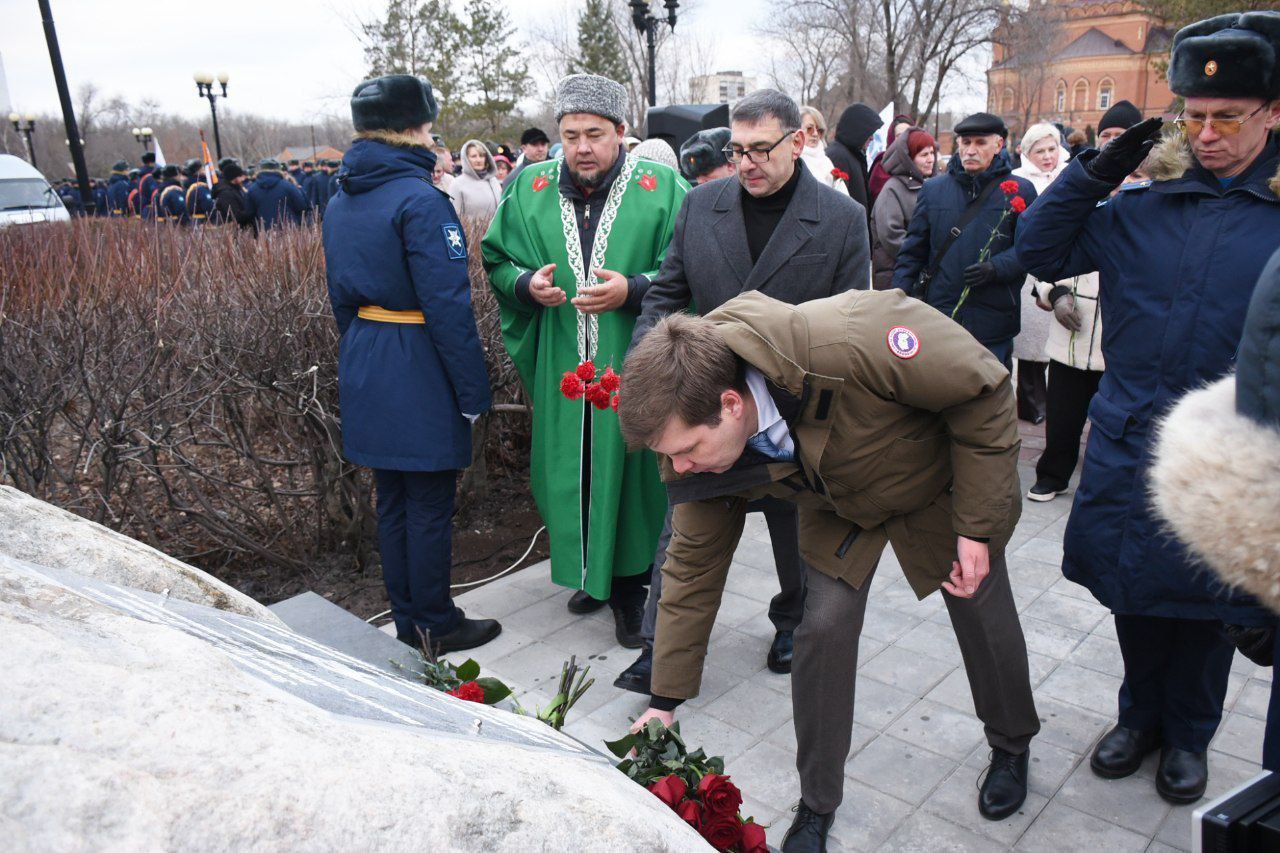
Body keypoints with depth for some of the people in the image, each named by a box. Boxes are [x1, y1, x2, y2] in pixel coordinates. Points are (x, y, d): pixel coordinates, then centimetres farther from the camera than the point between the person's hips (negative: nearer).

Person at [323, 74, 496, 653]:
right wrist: (473, 390, -14)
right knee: (430, 506, 4)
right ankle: (435, 626, 18)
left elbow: (340, 298, 16)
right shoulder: (420, 200, -17)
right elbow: (447, 305, -19)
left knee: (392, 501, 16)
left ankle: (407, 619, 29)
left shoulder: (340, 202, 10)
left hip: (365, 371, 8)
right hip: (419, 375, -8)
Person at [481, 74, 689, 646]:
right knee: (570, 473, 11)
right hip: (560, 369, 3)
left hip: (632, 369, -2)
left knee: (630, 471, 3)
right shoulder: (528, 189, 7)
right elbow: (497, 262, 13)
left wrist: (632, 290, -19)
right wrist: (526, 284, -8)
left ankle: (629, 587, 21)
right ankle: (590, 571, 33)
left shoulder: (662, 188, -3)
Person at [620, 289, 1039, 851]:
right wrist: (664, 701, -10)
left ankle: (1012, 748, 43)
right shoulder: (698, 433, -27)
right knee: (824, 626, -9)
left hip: (943, 477, -2)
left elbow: (983, 389, -29)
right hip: (841, 504, 3)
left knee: (982, 613, 12)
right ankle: (816, 806, 14)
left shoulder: (848, 341, -46)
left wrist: (977, 526, -25)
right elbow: (693, 566, -14)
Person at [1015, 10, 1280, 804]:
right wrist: (1095, 171, -5)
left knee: (1206, 599, 14)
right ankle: (1141, 713, 38)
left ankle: (1188, 732, 37)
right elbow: (1041, 253, 6)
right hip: (1129, 441, 2)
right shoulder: (1146, 205, 2)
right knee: (1134, 591, 15)